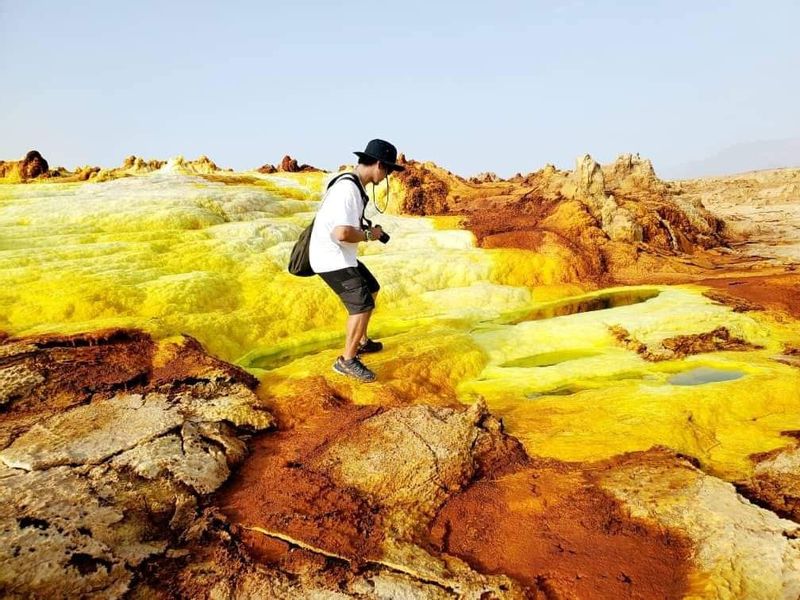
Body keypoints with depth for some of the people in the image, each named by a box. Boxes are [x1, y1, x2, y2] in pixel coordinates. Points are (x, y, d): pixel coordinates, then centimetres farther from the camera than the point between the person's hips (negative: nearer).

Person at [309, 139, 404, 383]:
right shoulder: (348, 189, -24)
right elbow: (342, 233, -34)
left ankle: (362, 342, 38)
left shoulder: (354, 185, 9)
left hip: (340, 256, 11)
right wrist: (369, 235, -16)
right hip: (331, 258, -11)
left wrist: (366, 230, 6)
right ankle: (347, 360, -2)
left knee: (371, 289, 23)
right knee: (362, 304, -16)